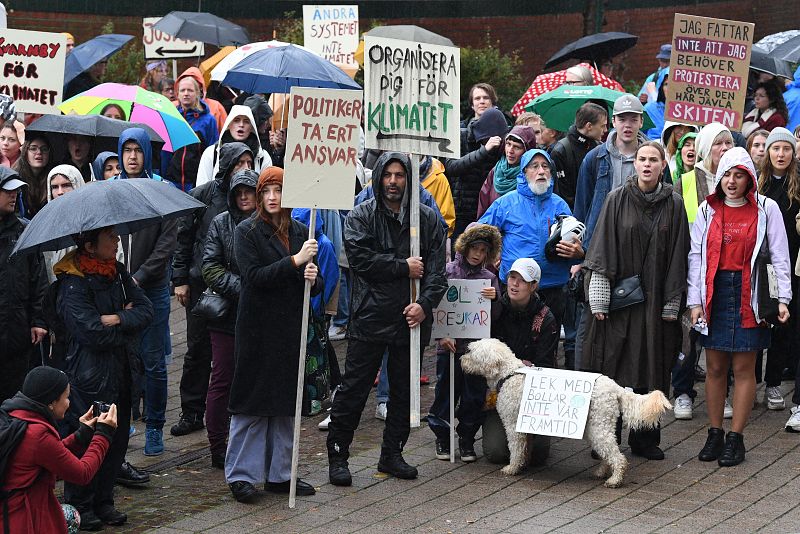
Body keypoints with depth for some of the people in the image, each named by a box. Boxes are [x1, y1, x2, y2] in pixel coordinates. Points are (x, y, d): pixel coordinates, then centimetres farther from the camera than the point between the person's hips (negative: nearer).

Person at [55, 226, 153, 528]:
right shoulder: (73, 284, -16)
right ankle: (79, 506, 13)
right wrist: (128, 323, -9)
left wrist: (116, 319, -16)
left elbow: (146, 311, 1)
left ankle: (103, 501, 24)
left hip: (120, 370, 7)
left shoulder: (117, 272, 8)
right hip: (89, 375, -7)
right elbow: (92, 332, -23)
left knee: (117, 438, 10)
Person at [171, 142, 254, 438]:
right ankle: (192, 412, 15)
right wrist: (180, 279, 1)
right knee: (198, 349, 6)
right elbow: (184, 238, 5)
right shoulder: (202, 195, 0)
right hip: (202, 283, 0)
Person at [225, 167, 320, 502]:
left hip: (291, 330, 5)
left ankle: (279, 474, 18)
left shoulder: (300, 233, 9)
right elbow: (255, 275, -17)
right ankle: (241, 475, 6)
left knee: (286, 403, 9)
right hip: (258, 329, -5)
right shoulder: (247, 232, -5)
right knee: (251, 402, -1)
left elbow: (317, 285, 13)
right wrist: (295, 261, -23)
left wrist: (313, 279, -10)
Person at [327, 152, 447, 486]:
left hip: (410, 319, 3)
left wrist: (425, 303, -13)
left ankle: (392, 454, 24)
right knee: (354, 389, 0)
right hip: (370, 317, -3)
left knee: (404, 390, 12)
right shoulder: (361, 217, 0)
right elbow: (361, 259, -13)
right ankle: (337, 456, 8)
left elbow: (437, 269, 1)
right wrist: (403, 268, -12)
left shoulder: (428, 219, 7)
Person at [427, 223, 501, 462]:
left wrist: (494, 298, -13)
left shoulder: (489, 278, 7)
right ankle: (443, 438, 18)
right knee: (446, 392, 3)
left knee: (474, 396, 4)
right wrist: (441, 335, -9)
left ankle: (467, 440, 17)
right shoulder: (447, 271, 1)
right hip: (449, 345, -2)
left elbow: (495, 317, 6)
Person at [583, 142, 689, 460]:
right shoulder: (617, 200, 0)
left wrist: (672, 304, -1)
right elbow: (603, 249, -1)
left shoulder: (673, 204, 4)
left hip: (655, 299, 1)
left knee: (650, 371, 4)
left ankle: (644, 439, 14)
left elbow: (677, 256, 4)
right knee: (613, 367, -1)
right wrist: (599, 300, -8)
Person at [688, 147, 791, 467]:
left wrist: (783, 299, -4)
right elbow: (696, 257, 7)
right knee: (715, 367, 6)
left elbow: (779, 257, 1)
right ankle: (714, 435, 15)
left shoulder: (766, 209, 1)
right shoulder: (707, 210, 7)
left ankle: (735, 438, 8)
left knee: (743, 367, 1)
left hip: (749, 296, -2)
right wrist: (694, 301, 1)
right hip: (715, 294, 2)